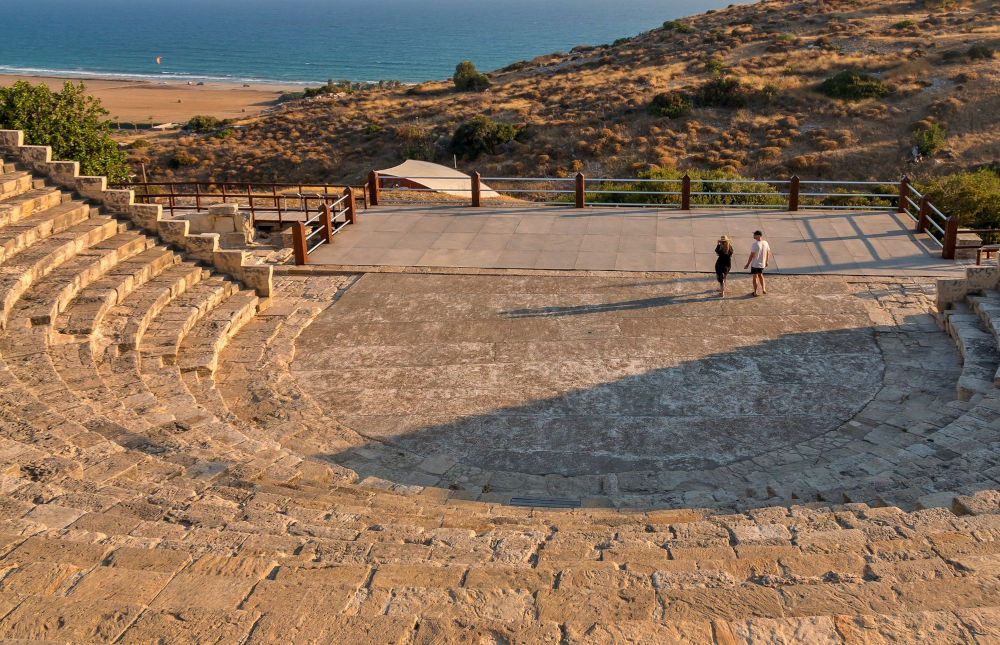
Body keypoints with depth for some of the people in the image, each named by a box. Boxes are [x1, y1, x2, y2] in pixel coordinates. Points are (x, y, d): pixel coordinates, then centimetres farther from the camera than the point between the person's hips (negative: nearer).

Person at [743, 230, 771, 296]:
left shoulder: (754, 244, -22)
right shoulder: (765, 243, -3)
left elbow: (751, 255, -19)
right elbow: (768, 253, 7)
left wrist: (747, 264, -10)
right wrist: (767, 262, 20)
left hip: (755, 264, -5)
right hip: (762, 264, 5)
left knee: (755, 277, 7)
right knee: (760, 275, 25)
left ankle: (755, 292, 14)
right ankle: (763, 289, 21)